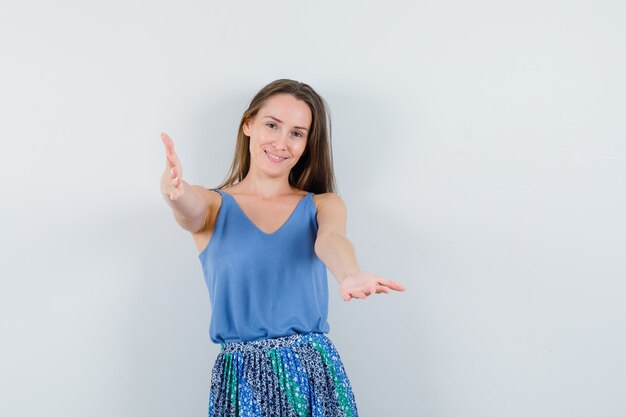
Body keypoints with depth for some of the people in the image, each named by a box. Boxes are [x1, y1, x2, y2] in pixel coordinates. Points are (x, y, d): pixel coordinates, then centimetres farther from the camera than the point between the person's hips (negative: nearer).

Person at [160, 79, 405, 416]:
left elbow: (330, 239, -17)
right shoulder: (213, 205, 4)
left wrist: (351, 276, -40)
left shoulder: (323, 205, 5)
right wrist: (174, 191, -44)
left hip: (315, 374, 1)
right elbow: (191, 208, -19)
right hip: (242, 379, 0)